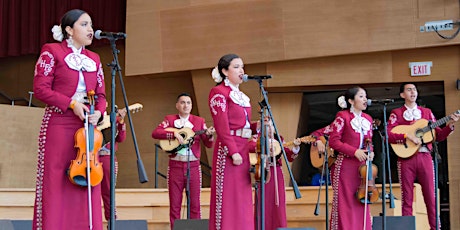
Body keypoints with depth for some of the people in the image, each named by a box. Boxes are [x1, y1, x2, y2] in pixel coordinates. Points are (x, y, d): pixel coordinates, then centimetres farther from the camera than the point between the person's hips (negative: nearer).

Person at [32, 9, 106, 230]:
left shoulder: (94, 59, 16)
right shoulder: (52, 52, 1)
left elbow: (100, 94, 15)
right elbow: (40, 89, -6)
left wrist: (98, 112, -6)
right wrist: (71, 104, -14)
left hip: (86, 126, 5)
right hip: (58, 125, -5)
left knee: (85, 182, 2)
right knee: (55, 181, -5)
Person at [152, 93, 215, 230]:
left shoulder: (199, 121, 10)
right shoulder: (170, 119, 7)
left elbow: (208, 144, 5)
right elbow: (155, 133, -9)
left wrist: (210, 135, -16)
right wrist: (174, 134, -20)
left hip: (193, 166, 1)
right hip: (175, 165, 0)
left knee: (195, 204, 0)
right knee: (174, 204, 2)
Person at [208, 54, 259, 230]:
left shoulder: (241, 95, 19)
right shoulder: (219, 92, -5)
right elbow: (222, 126, -14)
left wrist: (258, 125, 0)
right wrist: (233, 152, -20)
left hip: (243, 149, 8)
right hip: (228, 150, -8)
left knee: (242, 199, 7)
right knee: (228, 197, -7)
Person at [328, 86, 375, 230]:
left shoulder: (368, 119, 12)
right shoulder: (343, 116, -7)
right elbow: (333, 141, -11)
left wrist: (370, 152, -1)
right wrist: (354, 151, -16)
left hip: (362, 167, 6)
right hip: (345, 166, -6)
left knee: (362, 204, 7)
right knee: (345, 203, -4)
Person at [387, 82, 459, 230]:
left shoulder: (426, 112, 15)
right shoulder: (397, 113, 7)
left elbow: (438, 136, 13)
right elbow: (388, 135, -6)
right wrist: (407, 136, -17)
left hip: (425, 157, 2)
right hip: (406, 157, -2)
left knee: (430, 196, -1)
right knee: (407, 197, 0)